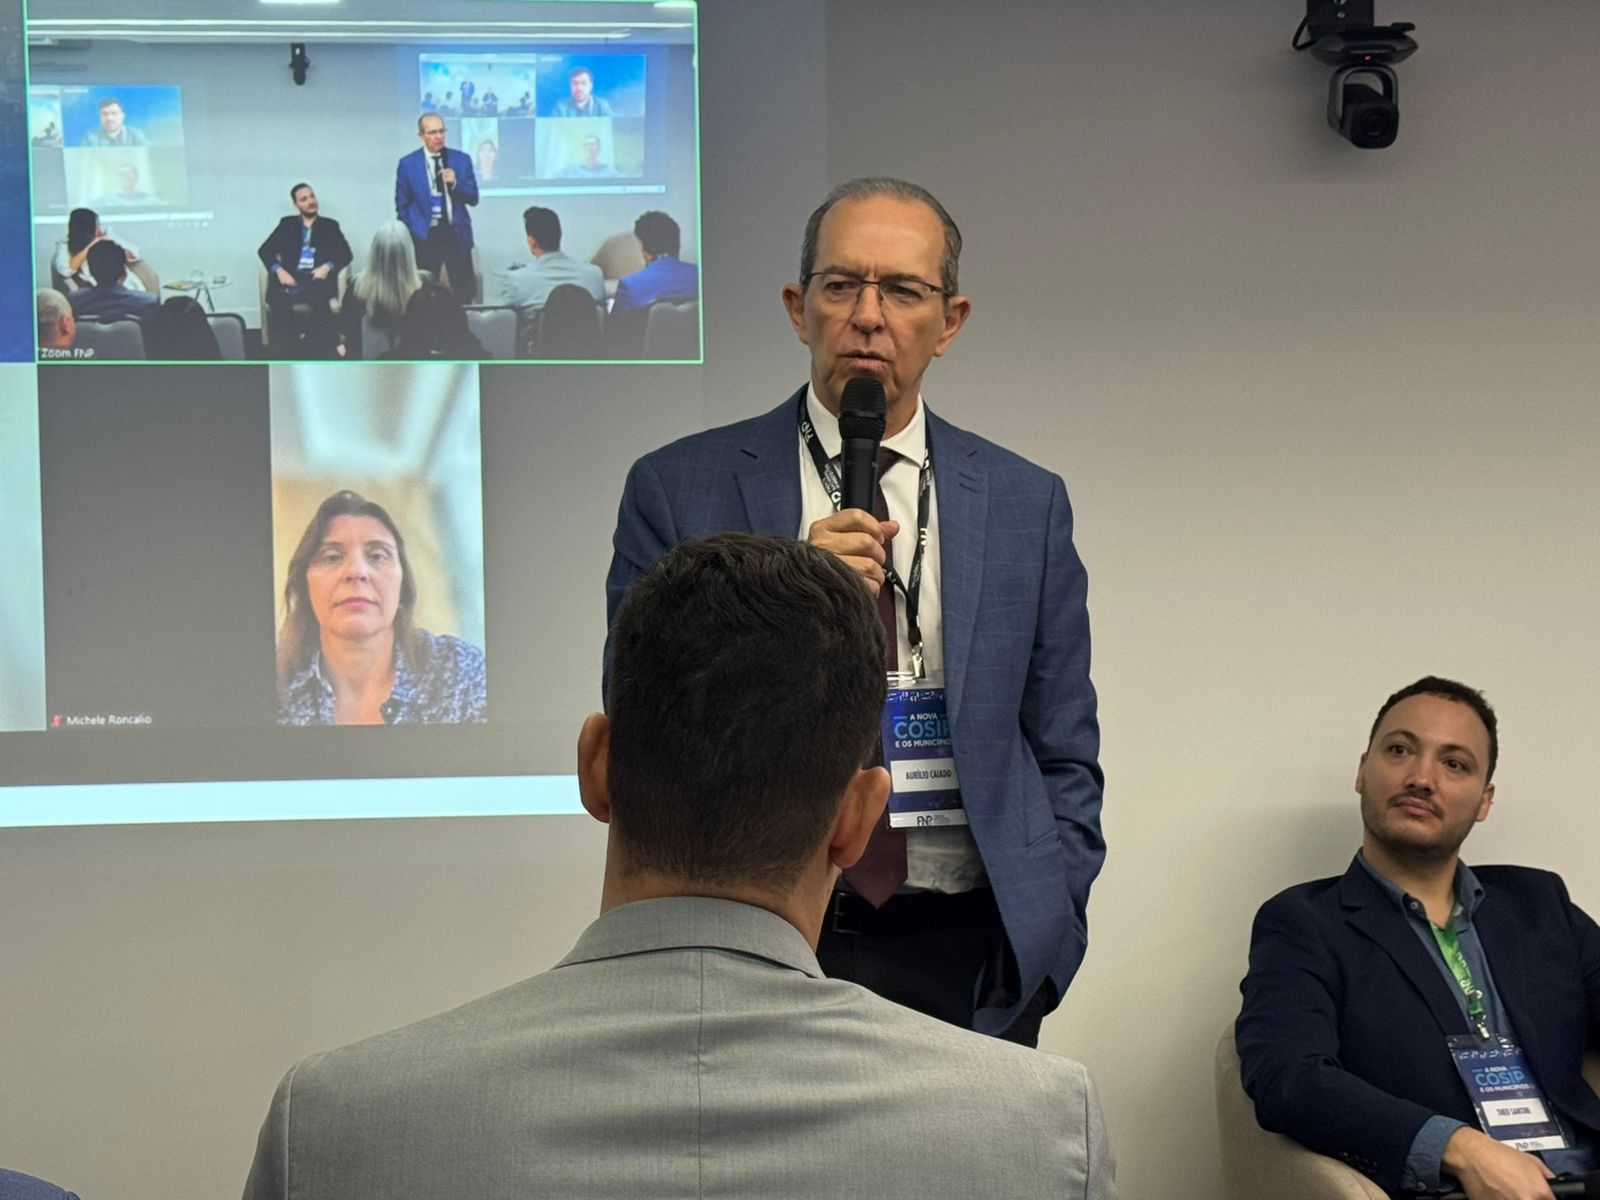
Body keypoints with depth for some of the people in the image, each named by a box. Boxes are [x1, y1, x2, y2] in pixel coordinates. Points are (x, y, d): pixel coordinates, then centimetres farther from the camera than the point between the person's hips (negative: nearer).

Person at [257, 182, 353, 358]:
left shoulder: (330, 225, 17)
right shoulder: (287, 224, 19)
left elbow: (346, 254, 7)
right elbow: (265, 250, 11)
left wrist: (328, 266, -13)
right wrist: (278, 270, -9)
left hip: (317, 277, -1)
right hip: (291, 278, 1)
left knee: (319, 298, -37)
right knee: (277, 301, -32)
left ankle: (320, 348, -30)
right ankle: (295, 343, -21)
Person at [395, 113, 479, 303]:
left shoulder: (461, 160, 3)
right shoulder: (408, 164, 0)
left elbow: (473, 198, 4)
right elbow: (402, 205, 5)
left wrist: (455, 183, -15)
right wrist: (408, 237, 0)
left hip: (457, 234, 1)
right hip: (424, 236, -1)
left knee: (465, 292, 2)